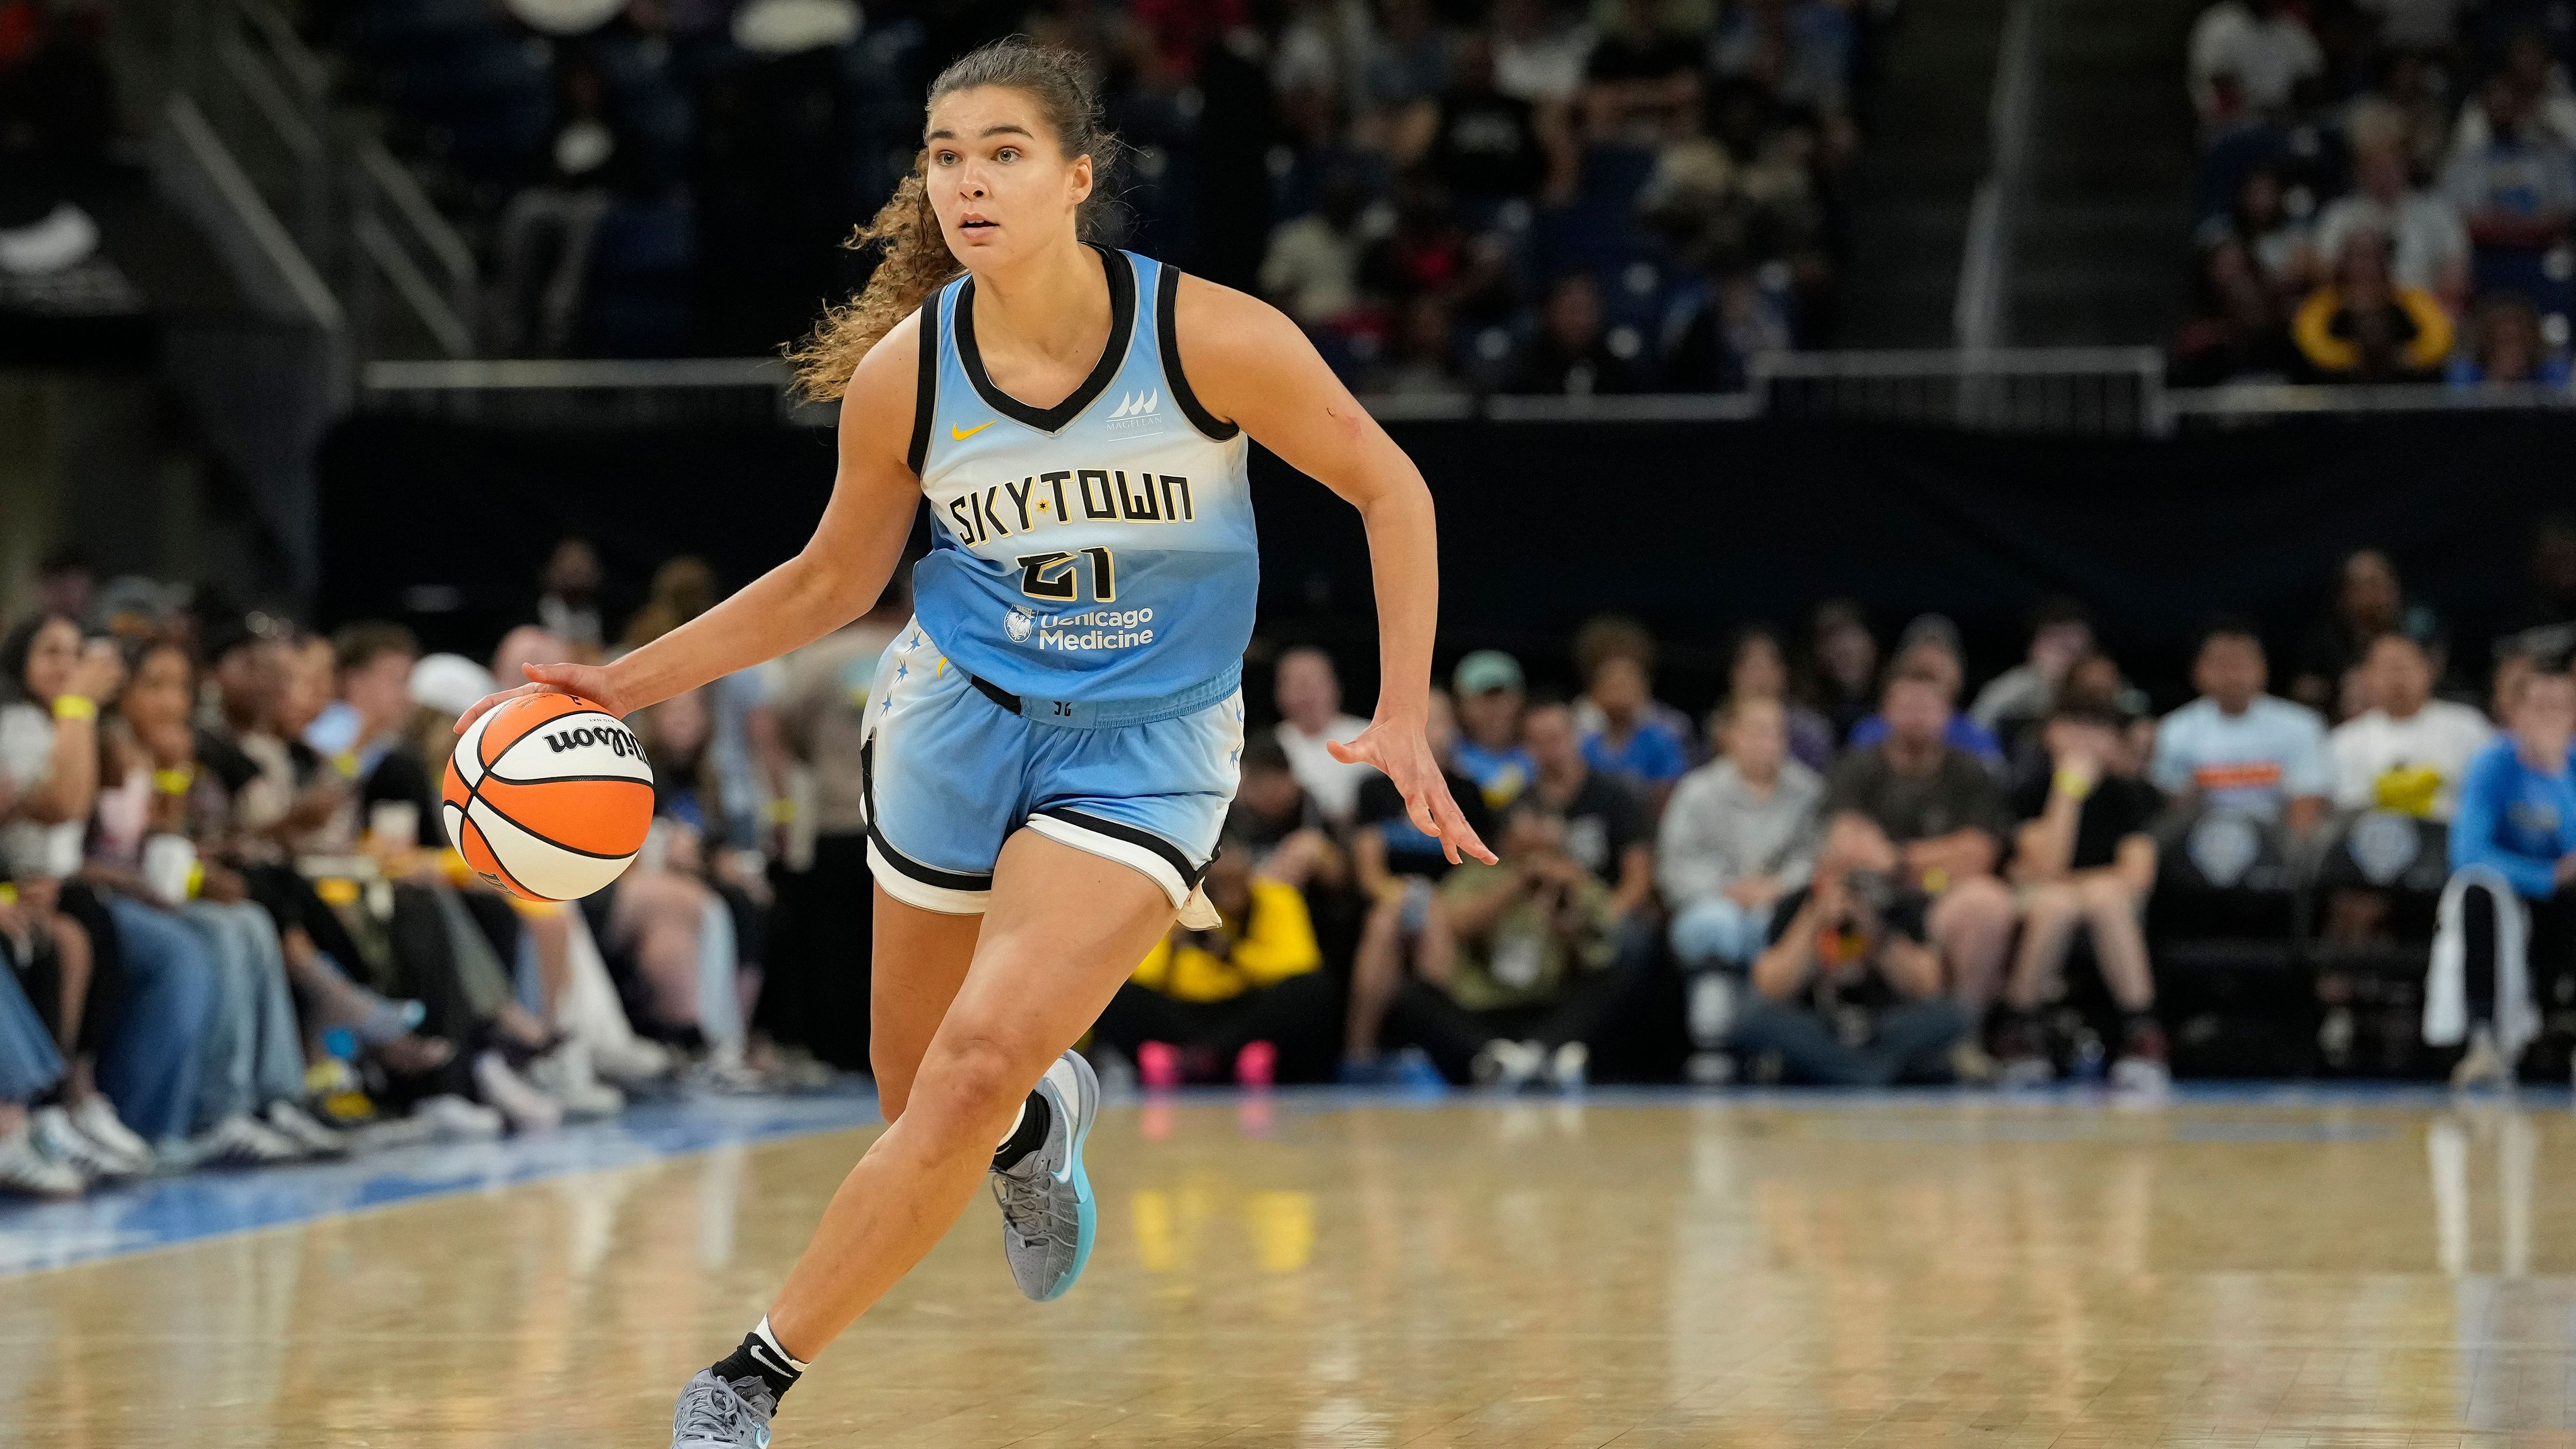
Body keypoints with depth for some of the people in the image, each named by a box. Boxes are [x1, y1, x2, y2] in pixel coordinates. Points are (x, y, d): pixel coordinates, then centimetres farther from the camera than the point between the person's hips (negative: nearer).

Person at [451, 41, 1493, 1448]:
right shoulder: (903, 374, -11)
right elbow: (832, 580, 6)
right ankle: (1045, 1123, 51)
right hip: (957, 712, 3)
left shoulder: (1214, 337, -19)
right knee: (919, 1090, 13)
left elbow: (1389, 490, -6)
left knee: (976, 1068, -20)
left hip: (1143, 749, -3)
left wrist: (1402, 717, -14)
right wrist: (631, 680, 0)